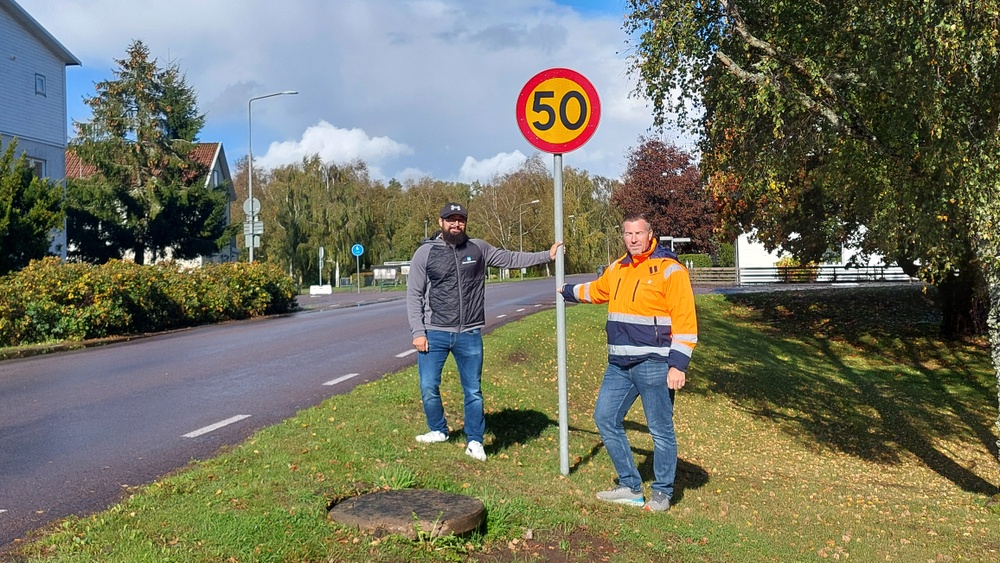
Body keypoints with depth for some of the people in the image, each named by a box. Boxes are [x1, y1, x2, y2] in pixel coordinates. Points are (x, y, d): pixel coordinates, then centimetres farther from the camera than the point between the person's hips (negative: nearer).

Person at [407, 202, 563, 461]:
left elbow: (512, 259, 9)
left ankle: (474, 441, 23)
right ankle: (439, 430, 28)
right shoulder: (425, 252, -2)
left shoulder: (478, 249, 3)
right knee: (428, 387, 2)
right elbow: (414, 295, -1)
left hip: (469, 335, 1)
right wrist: (418, 332, -8)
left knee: (473, 391, 7)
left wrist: (546, 255, 0)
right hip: (434, 333, -1)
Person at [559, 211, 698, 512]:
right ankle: (630, 487, 21)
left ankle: (662, 493, 20)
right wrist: (569, 291, 49)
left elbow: (685, 321, -13)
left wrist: (678, 365, -18)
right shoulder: (617, 269, 12)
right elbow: (596, 290, 35)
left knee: (661, 430, 2)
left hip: (654, 365, -7)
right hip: (619, 364, 8)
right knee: (605, 418, 9)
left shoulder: (670, 270, -9)